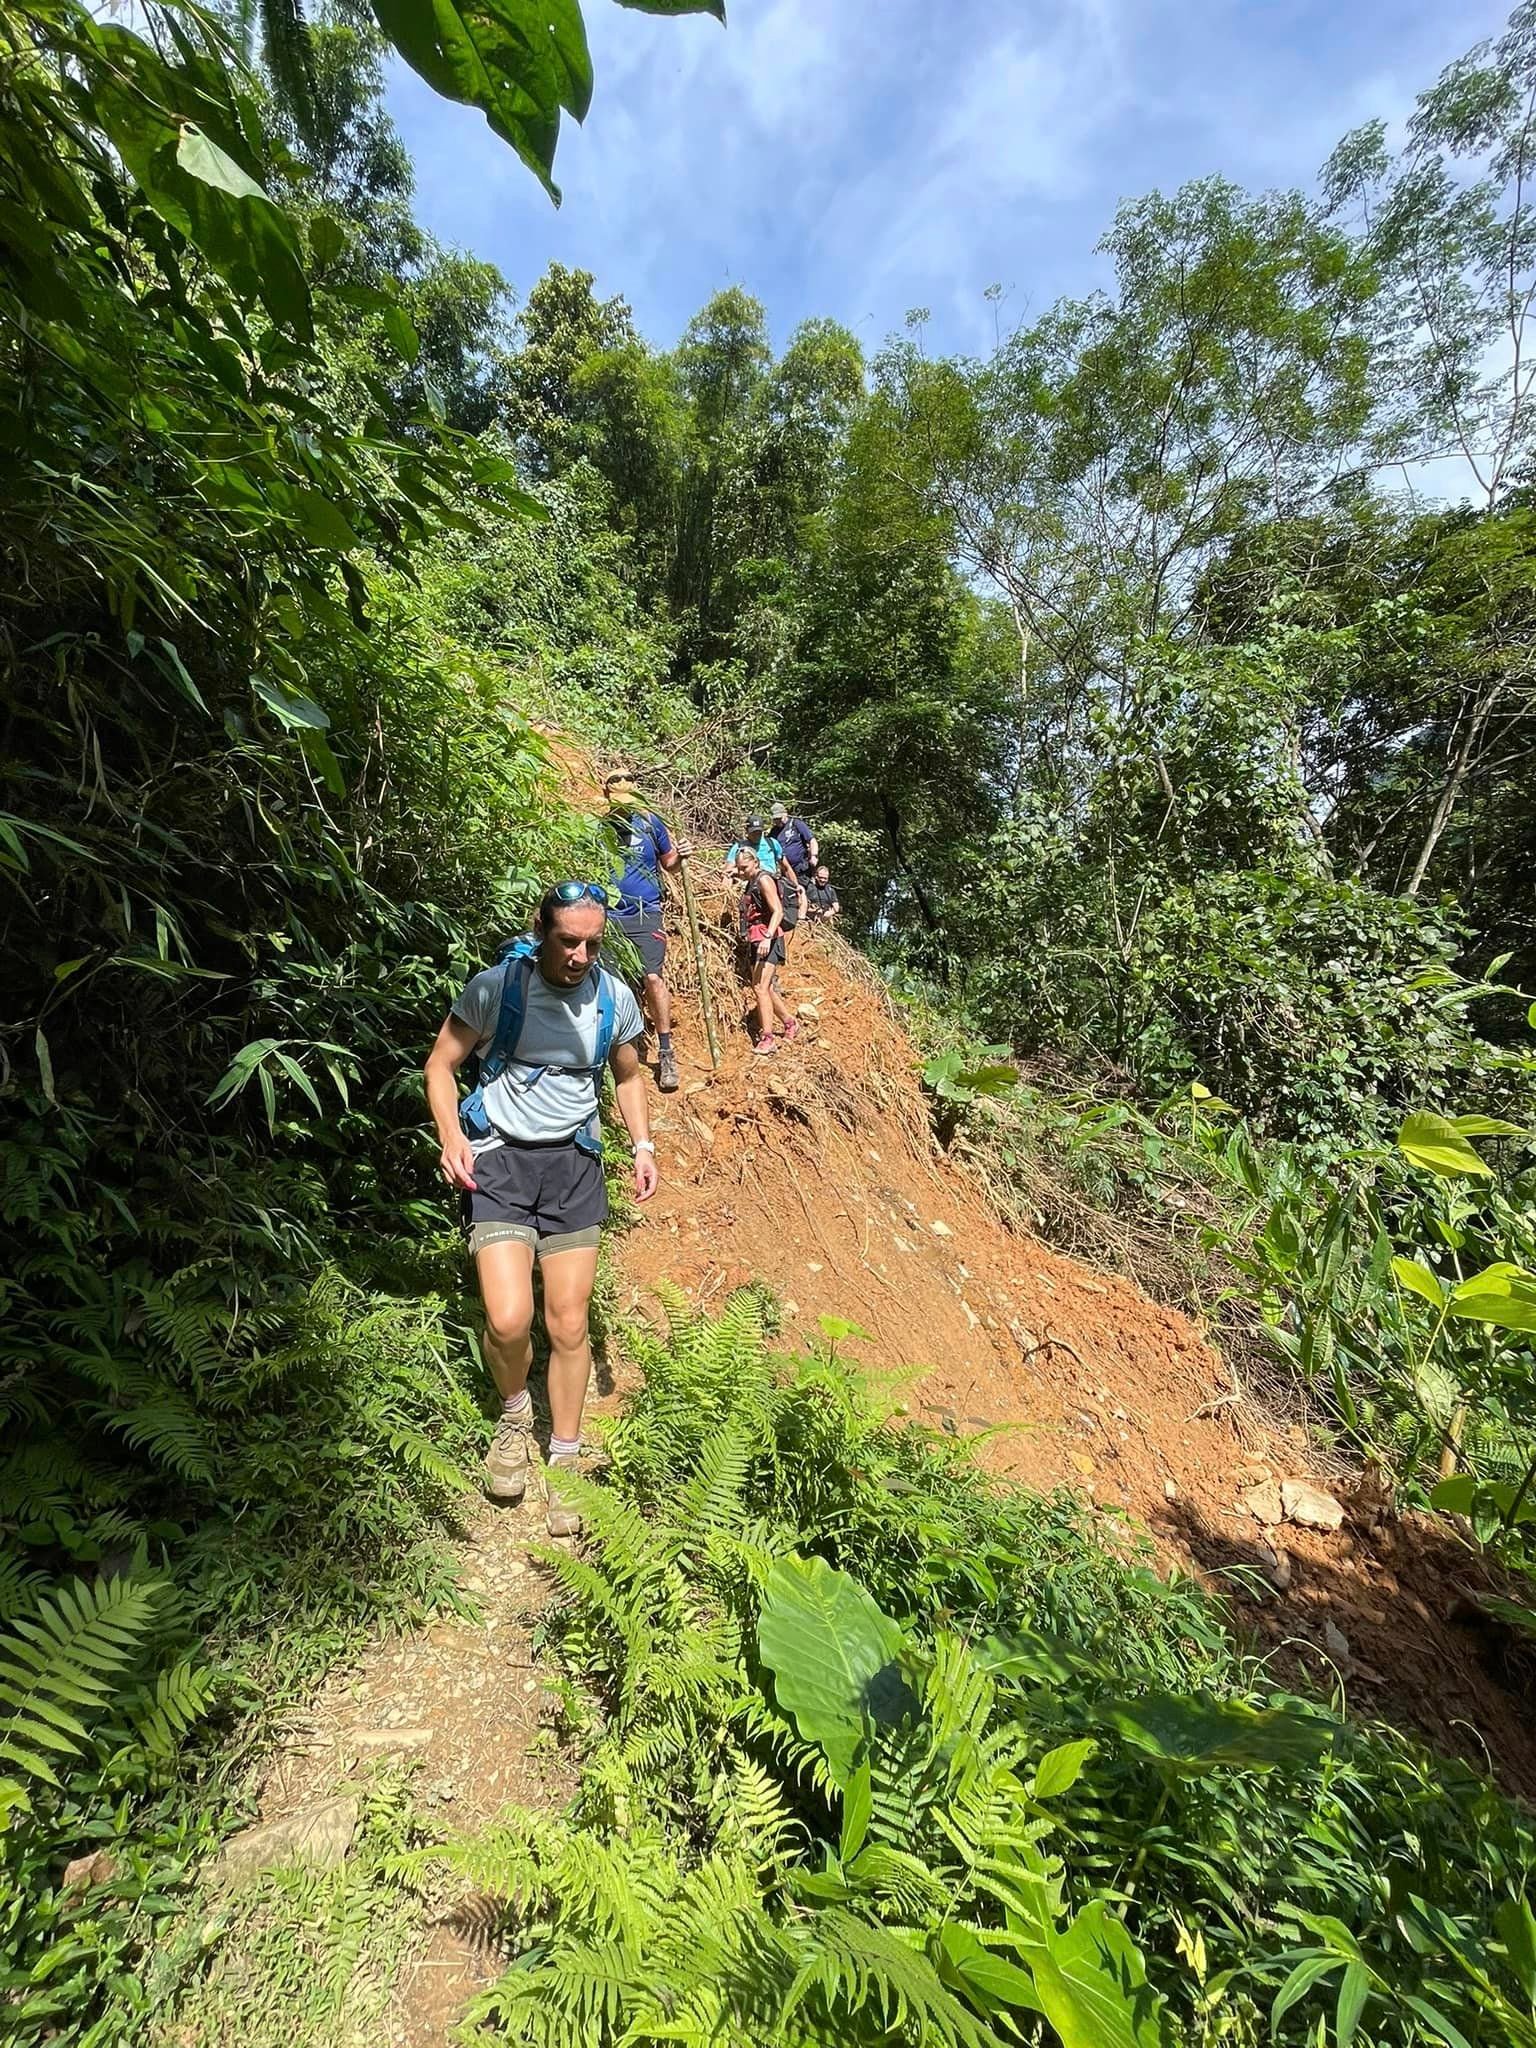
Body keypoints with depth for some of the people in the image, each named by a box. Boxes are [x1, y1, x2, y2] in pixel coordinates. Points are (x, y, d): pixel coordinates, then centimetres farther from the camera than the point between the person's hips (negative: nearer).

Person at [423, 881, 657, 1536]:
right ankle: (514, 1414, 22)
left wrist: (643, 1146, 2)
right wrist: (451, 1137, -16)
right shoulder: (495, 987, -10)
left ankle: (564, 1459, 28)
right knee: (509, 1320, -14)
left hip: (573, 1163, 2)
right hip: (499, 1160, -2)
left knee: (569, 1323, 6)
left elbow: (628, 1076, 14)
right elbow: (440, 1063, 0)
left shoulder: (615, 998, -1)